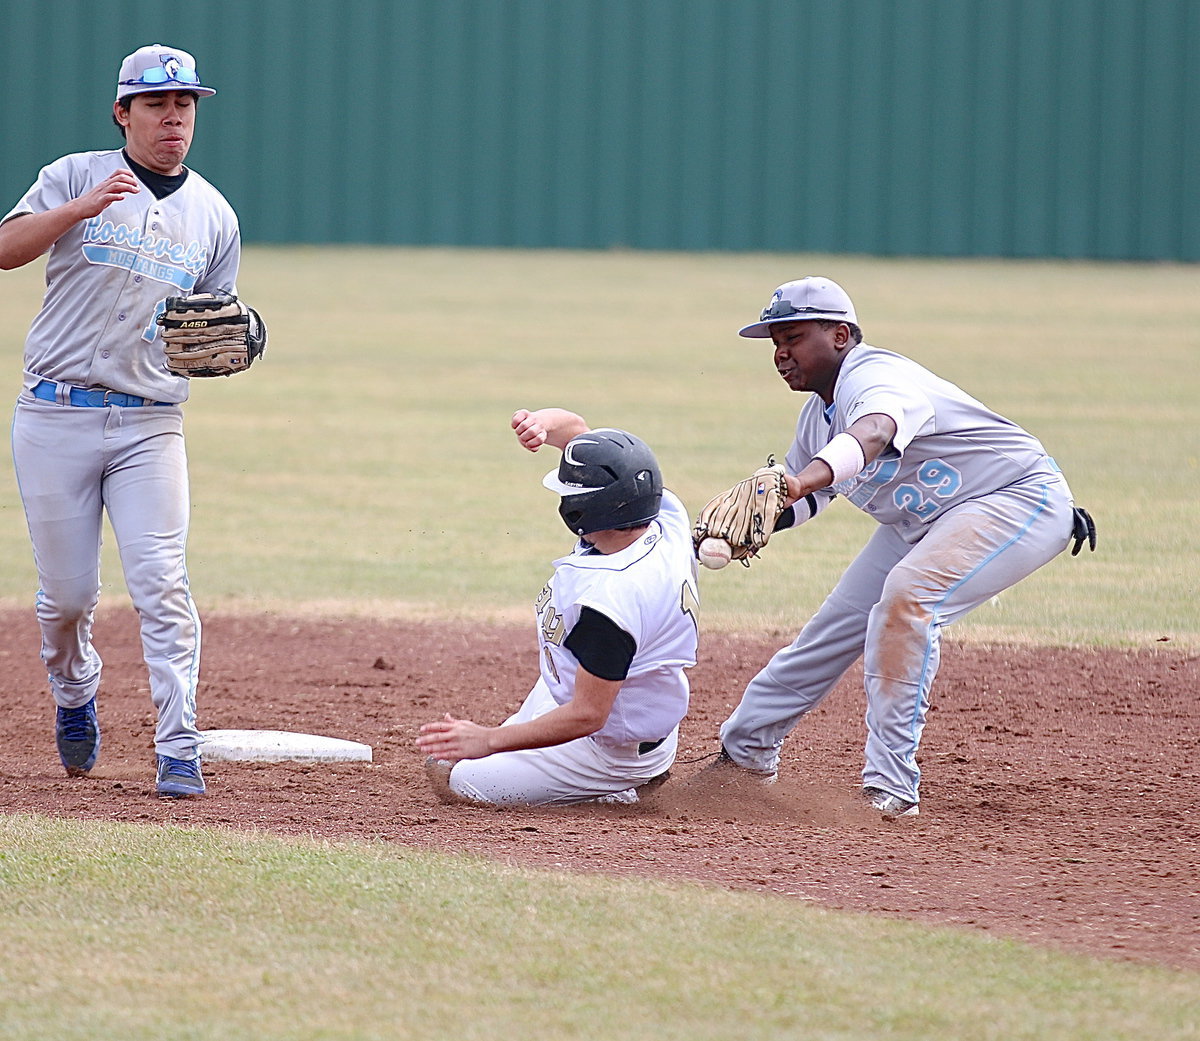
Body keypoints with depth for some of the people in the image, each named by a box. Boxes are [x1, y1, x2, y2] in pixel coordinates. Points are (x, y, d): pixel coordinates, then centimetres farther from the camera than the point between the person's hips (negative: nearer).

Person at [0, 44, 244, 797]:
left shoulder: (214, 216, 10)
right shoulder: (77, 177, 1)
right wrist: (83, 208, -26)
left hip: (151, 424, 1)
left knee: (162, 583, -12)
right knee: (68, 593, 4)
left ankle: (180, 753, -12)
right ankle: (75, 698, 34)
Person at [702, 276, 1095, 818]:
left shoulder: (874, 377, -28)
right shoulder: (819, 412, 2)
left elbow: (872, 435, -52)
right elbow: (805, 497, 16)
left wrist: (804, 480, -71)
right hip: (920, 522, 10)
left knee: (907, 595, -31)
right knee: (839, 622, 10)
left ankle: (891, 785, -28)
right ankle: (746, 749, 30)